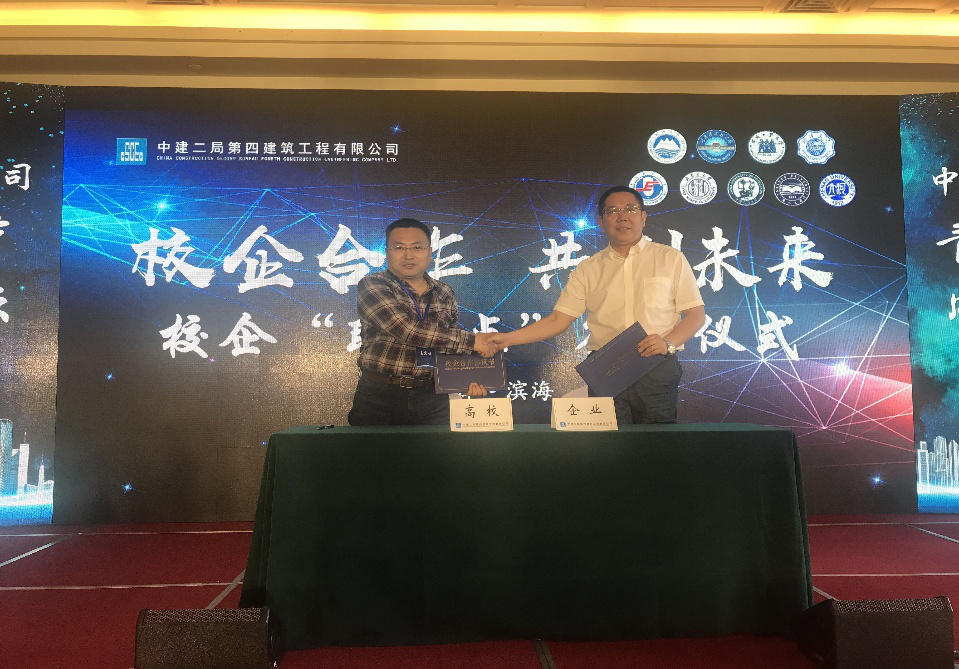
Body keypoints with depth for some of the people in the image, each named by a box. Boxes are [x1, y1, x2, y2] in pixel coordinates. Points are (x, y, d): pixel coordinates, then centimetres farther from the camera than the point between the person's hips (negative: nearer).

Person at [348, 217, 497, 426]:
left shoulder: (445, 294, 10)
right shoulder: (371, 286, -7)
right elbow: (407, 330, -21)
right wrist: (471, 340, -18)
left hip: (432, 400, 4)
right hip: (379, 396, -4)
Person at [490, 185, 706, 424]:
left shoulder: (670, 258, 8)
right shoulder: (588, 270, 11)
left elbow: (696, 314, 6)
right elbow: (558, 320, 6)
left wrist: (668, 342, -12)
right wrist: (507, 338, -5)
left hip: (657, 370, 0)